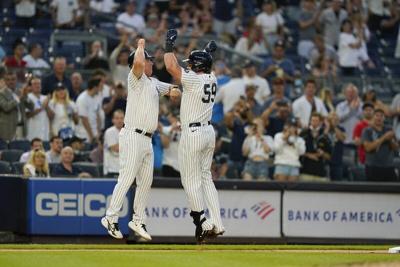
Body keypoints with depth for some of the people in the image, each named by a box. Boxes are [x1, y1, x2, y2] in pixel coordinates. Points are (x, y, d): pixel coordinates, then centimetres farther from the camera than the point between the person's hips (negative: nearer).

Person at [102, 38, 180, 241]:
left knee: (146, 181, 9)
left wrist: (173, 91, 5)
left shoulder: (154, 83, 19)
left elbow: (173, 90, 31)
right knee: (127, 178, -12)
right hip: (133, 136, -9)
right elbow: (138, 63, -28)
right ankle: (111, 218, -7)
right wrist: (140, 46, -8)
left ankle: (138, 220, 16)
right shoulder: (136, 79, -7)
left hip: (147, 140, 9)